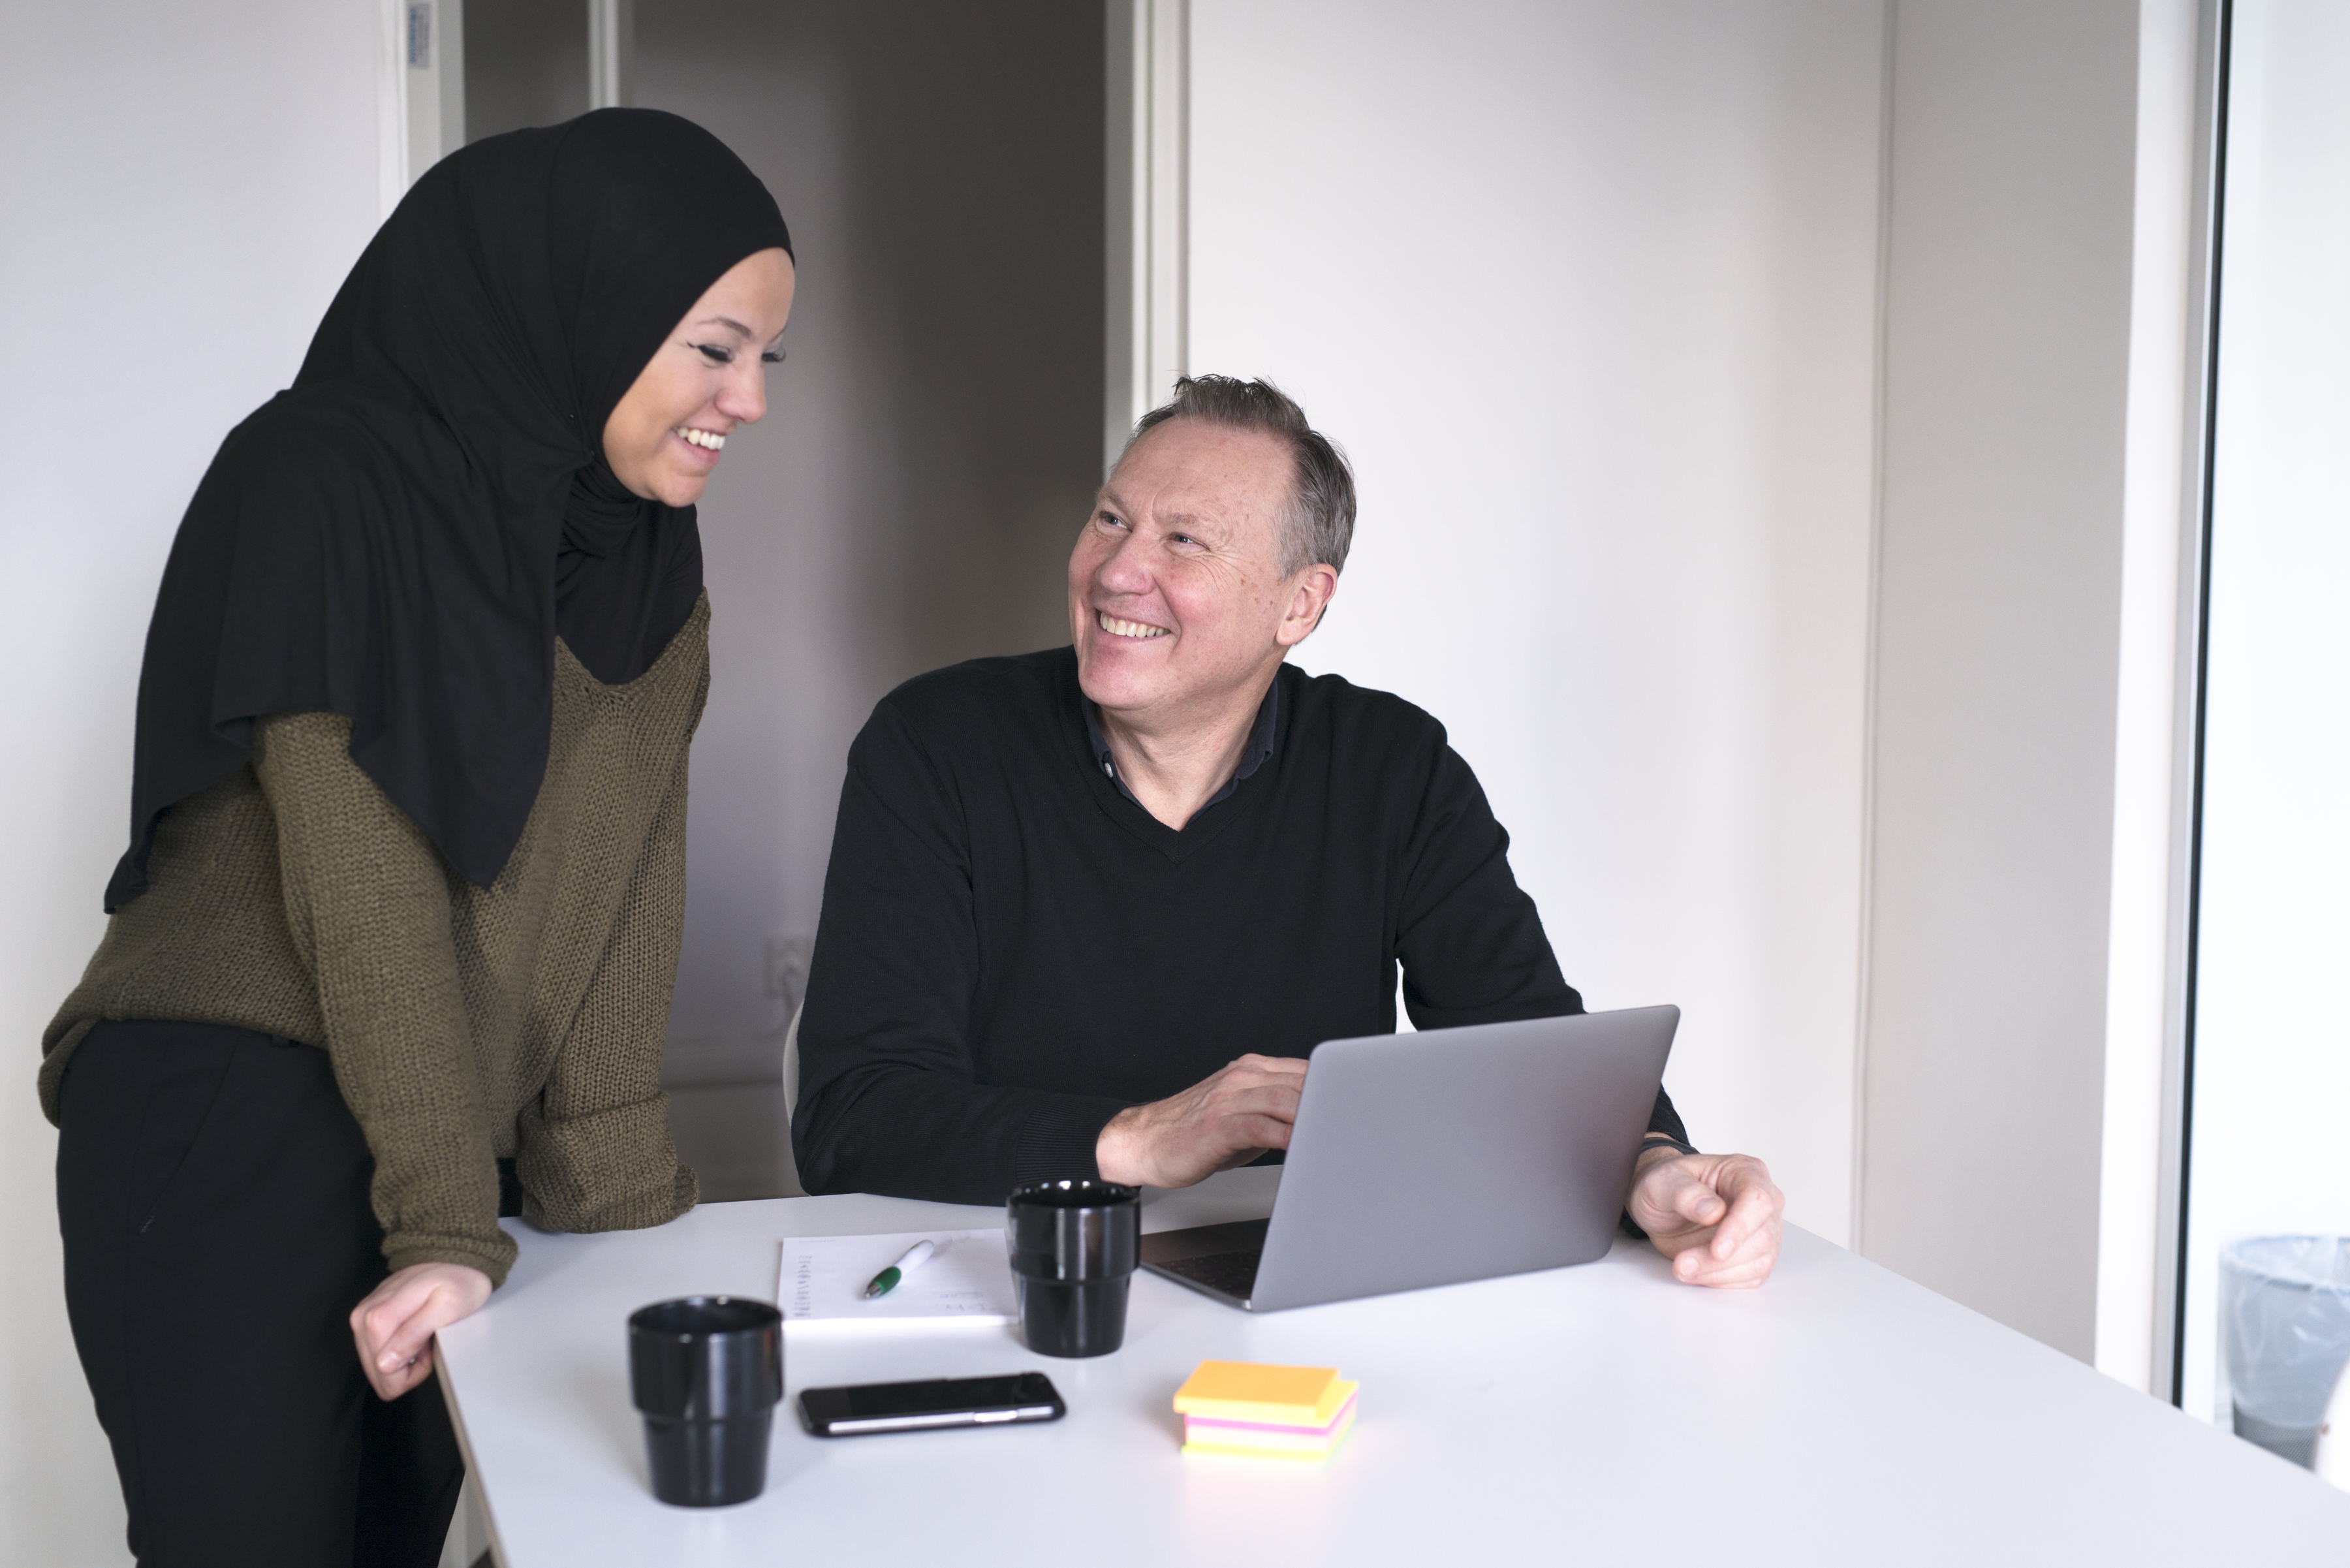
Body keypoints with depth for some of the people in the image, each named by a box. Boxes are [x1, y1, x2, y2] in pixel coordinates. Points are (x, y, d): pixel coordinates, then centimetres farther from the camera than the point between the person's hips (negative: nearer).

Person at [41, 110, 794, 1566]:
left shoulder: (647, 557, 8)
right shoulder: (328, 483, -12)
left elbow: (629, 885, 4)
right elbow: (362, 889, -17)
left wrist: (619, 1204, -2)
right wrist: (447, 1223, -20)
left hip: (456, 1148, 6)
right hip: (227, 1135, -6)